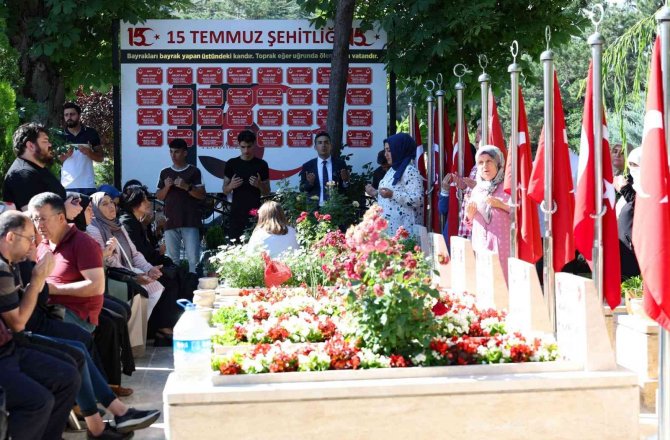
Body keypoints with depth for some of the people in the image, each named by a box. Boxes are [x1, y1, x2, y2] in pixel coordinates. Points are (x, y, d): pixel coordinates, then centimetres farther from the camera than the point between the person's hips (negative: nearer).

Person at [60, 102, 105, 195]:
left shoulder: (91, 133, 6)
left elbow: (100, 158, 8)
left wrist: (89, 152, -12)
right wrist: (64, 156, -10)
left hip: (88, 185, 0)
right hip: (67, 187, 0)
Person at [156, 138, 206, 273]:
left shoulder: (194, 171, 2)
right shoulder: (165, 173, 14)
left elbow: (202, 195, -2)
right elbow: (159, 197, 15)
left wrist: (187, 187, -16)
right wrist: (166, 187, -4)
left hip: (190, 222, -4)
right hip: (170, 222, 4)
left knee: (193, 258, -10)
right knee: (172, 258, 4)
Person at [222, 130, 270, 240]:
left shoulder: (261, 164, 4)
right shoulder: (231, 164, 7)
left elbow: (267, 192, 9)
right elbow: (225, 191, 12)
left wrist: (259, 185, -11)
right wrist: (231, 186, -9)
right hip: (236, 213, 1)